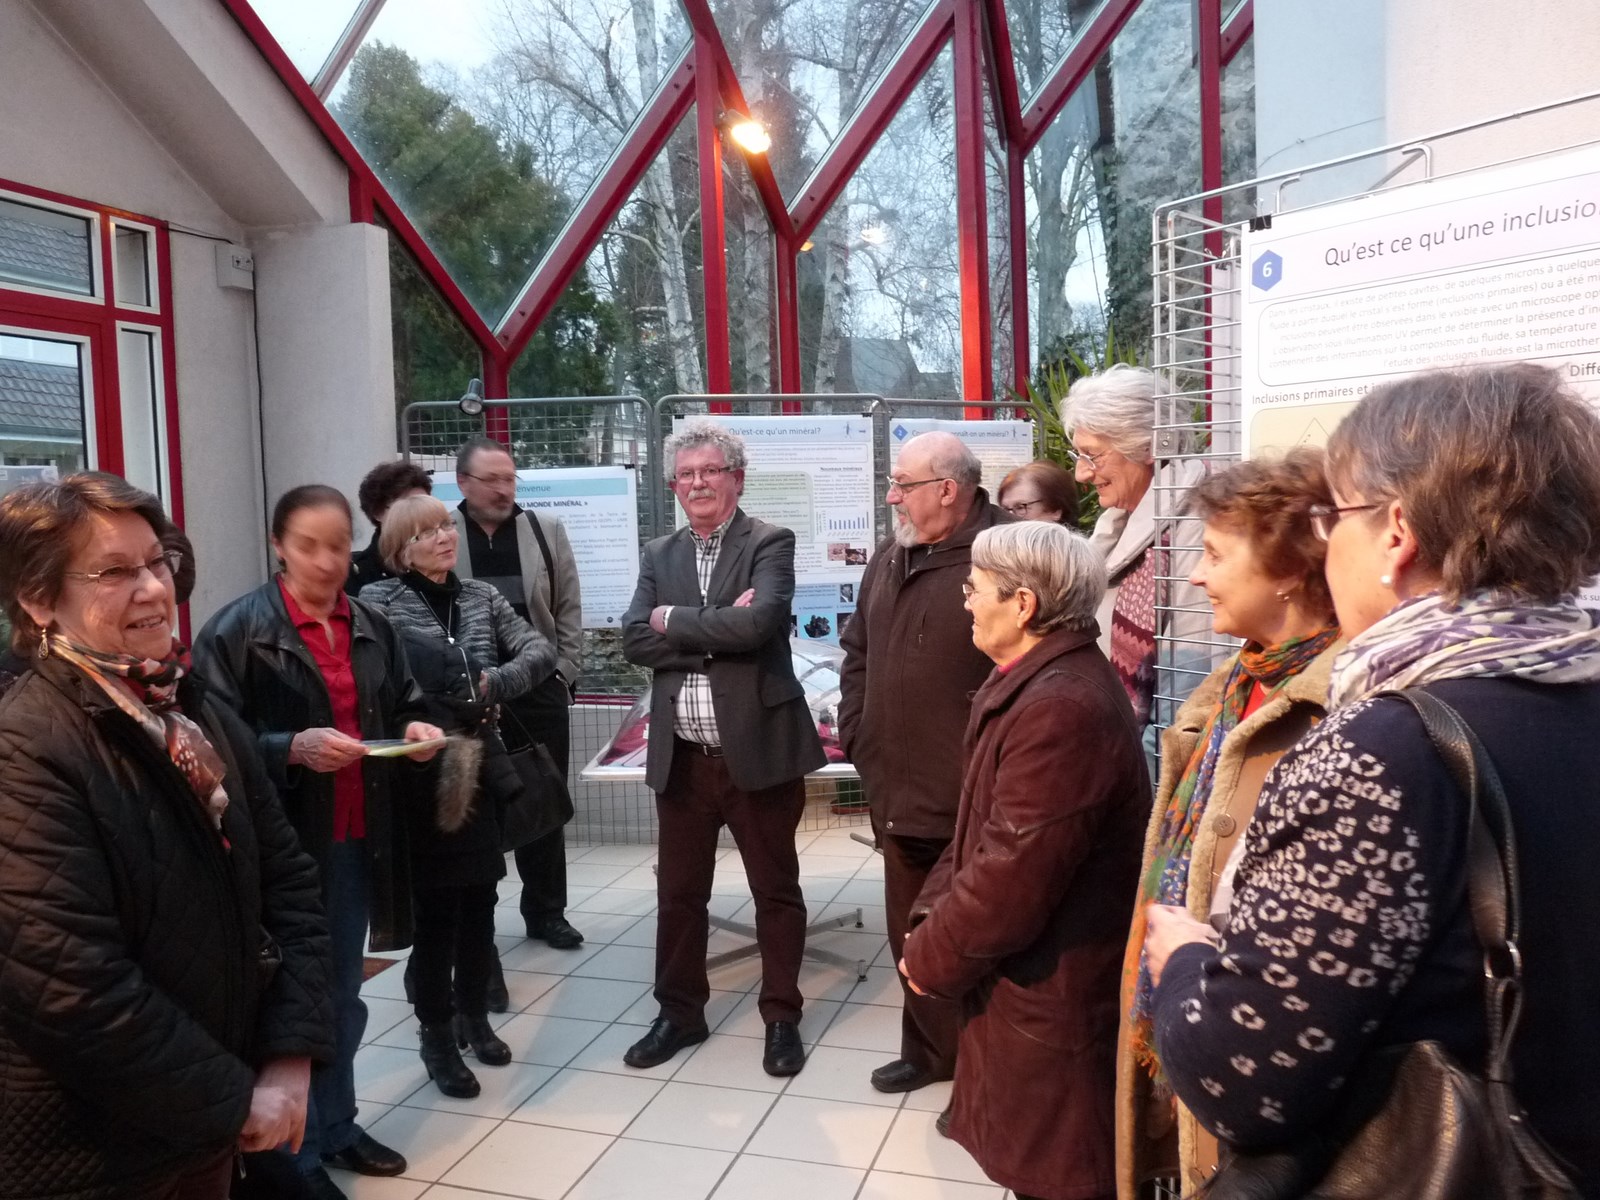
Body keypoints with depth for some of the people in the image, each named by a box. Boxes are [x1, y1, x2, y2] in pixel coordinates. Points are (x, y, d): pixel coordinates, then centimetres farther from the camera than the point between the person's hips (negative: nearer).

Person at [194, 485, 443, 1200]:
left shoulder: (371, 628, 7)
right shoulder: (237, 629, -10)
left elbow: (403, 706, 17)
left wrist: (416, 730, -4)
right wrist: (294, 747, -26)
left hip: (356, 837, 6)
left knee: (343, 993, 18)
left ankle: (336, 1125, 36)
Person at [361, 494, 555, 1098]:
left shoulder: (481, 596, 8)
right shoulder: (379, 601, -6)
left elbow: (540, 649, 2)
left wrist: (495, 681, -13)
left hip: (480, 771, 5)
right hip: (421, 777, -4)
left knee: (479, 902, 14)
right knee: (435, 911, 3)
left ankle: (474, 1017, 33)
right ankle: (437, 1037, 20)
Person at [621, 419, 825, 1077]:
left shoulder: (770, 544, -5)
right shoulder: (659, 555, 9)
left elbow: (759, 622, -23)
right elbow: (635, 641, -4)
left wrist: (673, 621, -12)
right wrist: (717, 634, -15)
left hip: (757, 750, -4)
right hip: (681, 757, 4)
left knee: (776, 891, 10)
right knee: (678, 893, 16)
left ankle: (781, 1017, 27)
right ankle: (679, 1012, 34)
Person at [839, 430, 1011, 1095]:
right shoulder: (891, 556, 11)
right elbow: (858, 651, 18)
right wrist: (857, 736, 10)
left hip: (973, 800, -7)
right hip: (898, 791, 8)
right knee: (910, 932, 19)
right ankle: (930, 1049, 38)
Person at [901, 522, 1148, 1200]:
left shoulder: (1062, 708, -28)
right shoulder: (1034, 683, 7)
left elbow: (1011, 882, -27)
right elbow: (980, 832, 12)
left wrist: (931, 957, -12)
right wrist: (931, 921, 2)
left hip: (1050, 998, -9)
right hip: (1025, 980, 10)